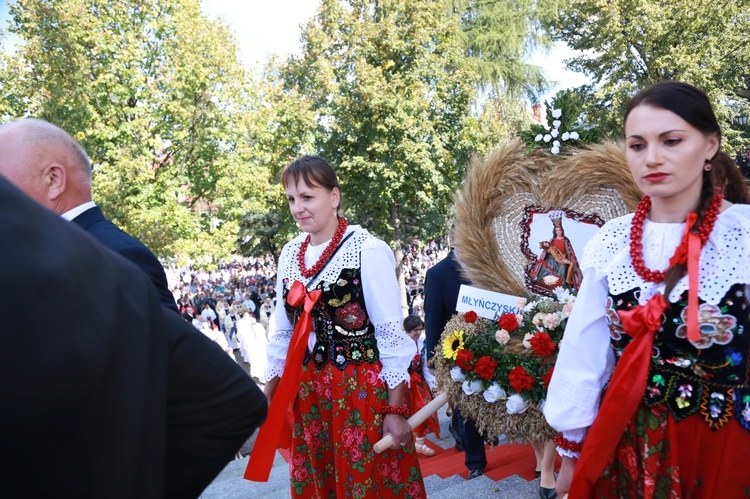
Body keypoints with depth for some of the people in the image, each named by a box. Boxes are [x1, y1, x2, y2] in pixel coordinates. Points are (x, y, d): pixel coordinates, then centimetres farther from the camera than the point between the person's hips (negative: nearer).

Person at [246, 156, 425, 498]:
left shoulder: (368, 250, -14)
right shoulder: (290, 254, 4)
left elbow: (391, 332, -12)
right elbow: (283, 332, 12)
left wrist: (395, 409, -11)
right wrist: (268, 397, 13)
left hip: (362, 391, -5)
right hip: (306, 393, 6)